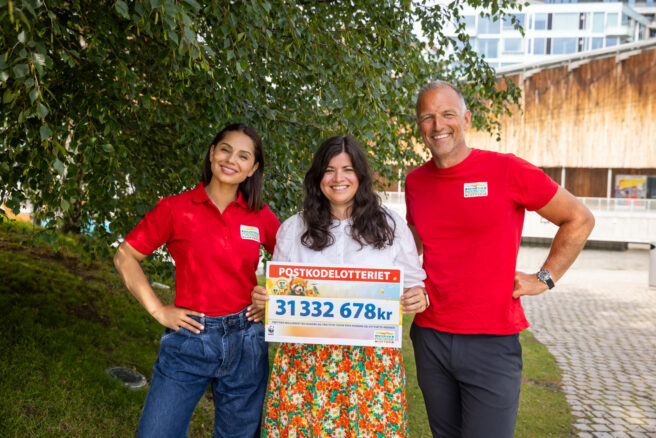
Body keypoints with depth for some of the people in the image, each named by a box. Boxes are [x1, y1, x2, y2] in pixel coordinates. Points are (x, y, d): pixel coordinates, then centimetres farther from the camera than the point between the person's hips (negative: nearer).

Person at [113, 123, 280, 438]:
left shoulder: (260, 216, 2)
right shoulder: (176, 208, -4)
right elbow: (124, 257, 1)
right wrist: (158, 310, -4)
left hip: (245, 341, 2)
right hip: (190, 338, -2)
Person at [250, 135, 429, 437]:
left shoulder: (391, 226, 4)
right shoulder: (293, 229, 7)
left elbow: (413, 284, 9)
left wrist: (419, 298, -13)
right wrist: (261, 299, -8)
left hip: (372, 361, 0)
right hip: (305, 359, 1)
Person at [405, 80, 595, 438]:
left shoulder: (507, 170, -9)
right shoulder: (415, 182, 5)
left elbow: (579, 219, 2)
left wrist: (544, 279, -1)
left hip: (492, 341, -4)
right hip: (429, 337, 5)